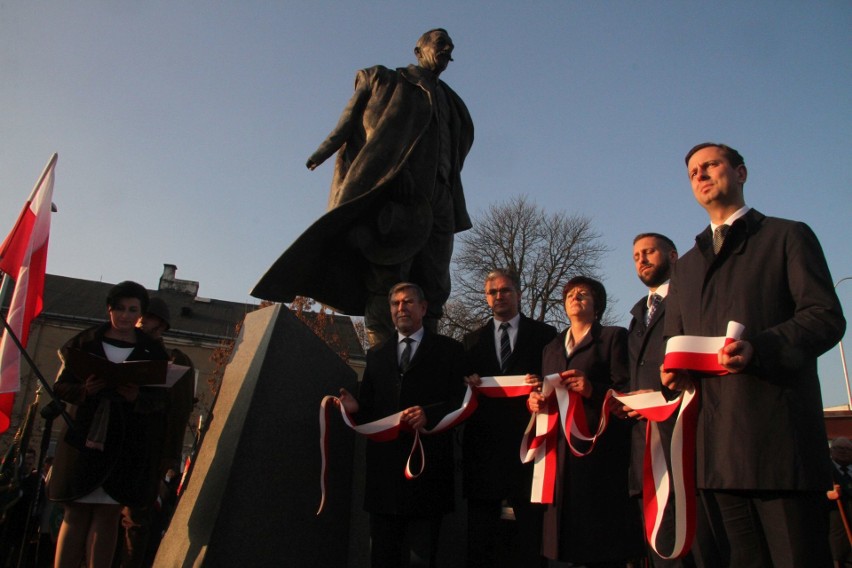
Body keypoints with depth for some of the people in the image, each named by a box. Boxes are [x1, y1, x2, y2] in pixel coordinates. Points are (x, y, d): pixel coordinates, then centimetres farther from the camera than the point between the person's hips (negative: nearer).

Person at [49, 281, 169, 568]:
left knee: (108, 513, -1)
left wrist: (138, 398, -18)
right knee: (76, 512, 1)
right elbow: (61, 386, 7)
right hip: (85, 436, 1)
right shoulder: (85, 342, 8)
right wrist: (84, 390, -14)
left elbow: (162, 398, 2)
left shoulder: (152, 351, 6)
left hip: (126, 443, -1)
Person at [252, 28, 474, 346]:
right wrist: (324, 152, -6)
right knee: (387, 278, -15)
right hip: (395, 191, -5)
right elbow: (350, 120, 8)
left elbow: (453, 163, 23)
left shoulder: (451, 104, 30)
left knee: (432, 288, -4)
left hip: (439, 200, 6)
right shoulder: (386, 81, 18)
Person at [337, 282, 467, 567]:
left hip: (427, 468, -3)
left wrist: (429, 413, -20)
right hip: (384, 469, 4)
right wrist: (355, 407, -9)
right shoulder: (376, 354, 16)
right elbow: (369, 407, 13)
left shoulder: (449, 350, 4)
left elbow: (462, 402, -3)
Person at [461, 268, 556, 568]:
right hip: (484, 441, 3)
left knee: (531, 529, 2)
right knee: (480, 535, 7)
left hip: (527, 441, -2)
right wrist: (468, 385, -8)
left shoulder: (544, 334, 7)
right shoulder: (473, 340, 16)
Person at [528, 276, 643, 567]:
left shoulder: (614, 337, 7)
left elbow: (626, 390, -4)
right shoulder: (551, 348, 24)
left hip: (601, 448, -5)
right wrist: (536, 401, 3)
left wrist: (593, 390, -20)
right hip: (562, 452, 5)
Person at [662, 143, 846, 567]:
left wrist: (759, 348, -20)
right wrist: (673, 370, 0)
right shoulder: (685, 266, 24)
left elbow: (827, 317, -3)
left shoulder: (788, 236, 8)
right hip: (717, 444, 5)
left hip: (780, 435, -5)